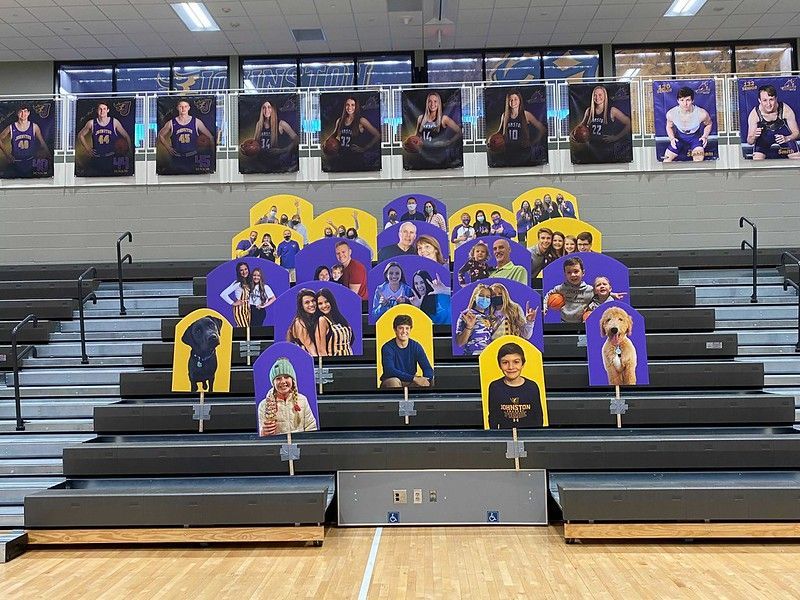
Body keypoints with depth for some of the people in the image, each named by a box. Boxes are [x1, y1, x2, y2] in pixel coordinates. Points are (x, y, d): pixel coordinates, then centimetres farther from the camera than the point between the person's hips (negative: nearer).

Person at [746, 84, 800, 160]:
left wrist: (786, 138, -38)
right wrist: (754, 137, -44)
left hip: (784, 134, 1)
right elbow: (749, 141, -19)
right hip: (764, 135, 0)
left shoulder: (785, 110, -26)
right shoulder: (754, 114, -26)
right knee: (757, 160, -20)